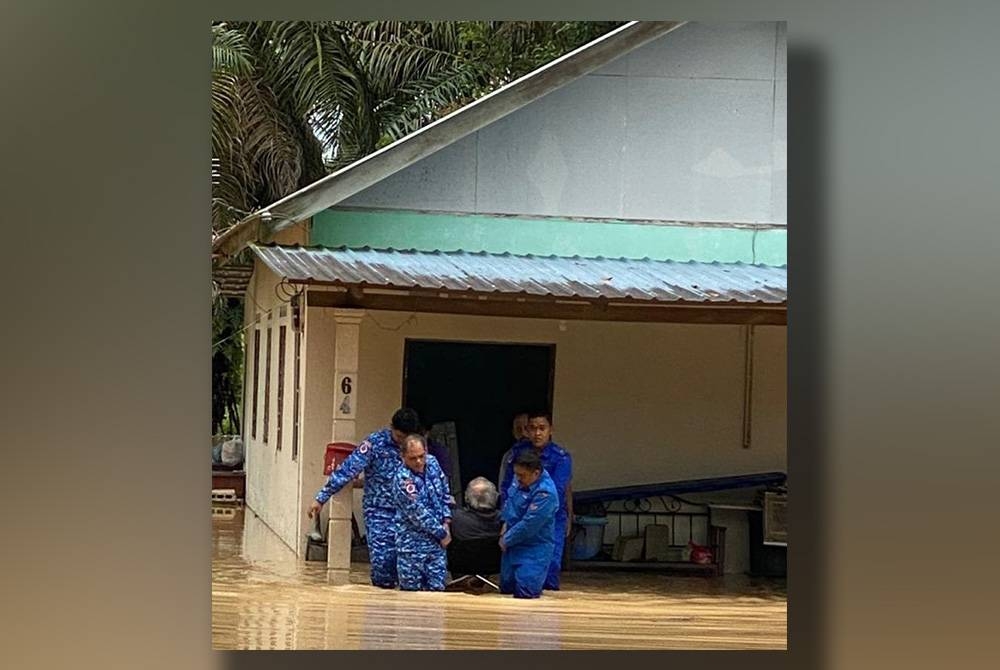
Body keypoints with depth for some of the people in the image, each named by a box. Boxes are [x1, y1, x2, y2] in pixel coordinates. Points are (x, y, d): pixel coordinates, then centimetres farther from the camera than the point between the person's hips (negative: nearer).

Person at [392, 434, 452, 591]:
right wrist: (442, 533, -10)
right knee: (411, 589, 2)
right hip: (413, 542, -6)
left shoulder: (432, 462, 0)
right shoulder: (403, 479, -21)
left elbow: (444, 492, 14)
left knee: (437, 587, 6)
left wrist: (446, 520, 2)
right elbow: (417, 513, -19)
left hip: (437, 541, 6)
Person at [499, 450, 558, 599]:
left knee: (525, 594, -15)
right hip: (512, 545, 9)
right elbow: (509, 500, 18)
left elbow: (528, 525, -24)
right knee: (506, 588, 16)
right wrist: (506, 523, 5)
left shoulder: (545, 493, -27)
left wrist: (506, 540, -11)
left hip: (533, 549, -9)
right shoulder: (520, 479, -2)